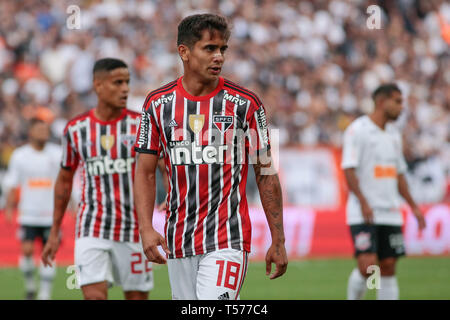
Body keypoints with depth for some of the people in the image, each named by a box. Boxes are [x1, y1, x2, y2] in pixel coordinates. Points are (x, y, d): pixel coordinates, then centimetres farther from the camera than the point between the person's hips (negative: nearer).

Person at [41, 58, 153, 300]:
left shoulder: (141, 125, -3)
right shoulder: (76, 129, 3)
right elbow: (64, 180, 14)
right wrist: (54, 232, 15)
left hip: (133, 230, 0)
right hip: (92, 231, 0)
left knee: (137, 297, 6)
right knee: (94, 296, -12)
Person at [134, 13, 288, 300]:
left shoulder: (245, 104, -1)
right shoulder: (158, 103, 4)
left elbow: (266, 174, 3)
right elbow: (145, 173, 7)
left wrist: (278, 241, 1)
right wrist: (146, 229, -7)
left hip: (228, 238, -3)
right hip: (178, 241, 3)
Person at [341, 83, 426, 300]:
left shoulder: (394, 135, 15)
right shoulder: (357, 130, -7)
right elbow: (348, 170, -15)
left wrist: (413, 206, 16)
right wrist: (363, 202, -25)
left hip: (390, 214, 7)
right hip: (362, 215, -7)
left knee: (388, 268, 5)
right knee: (367, 266, -16)